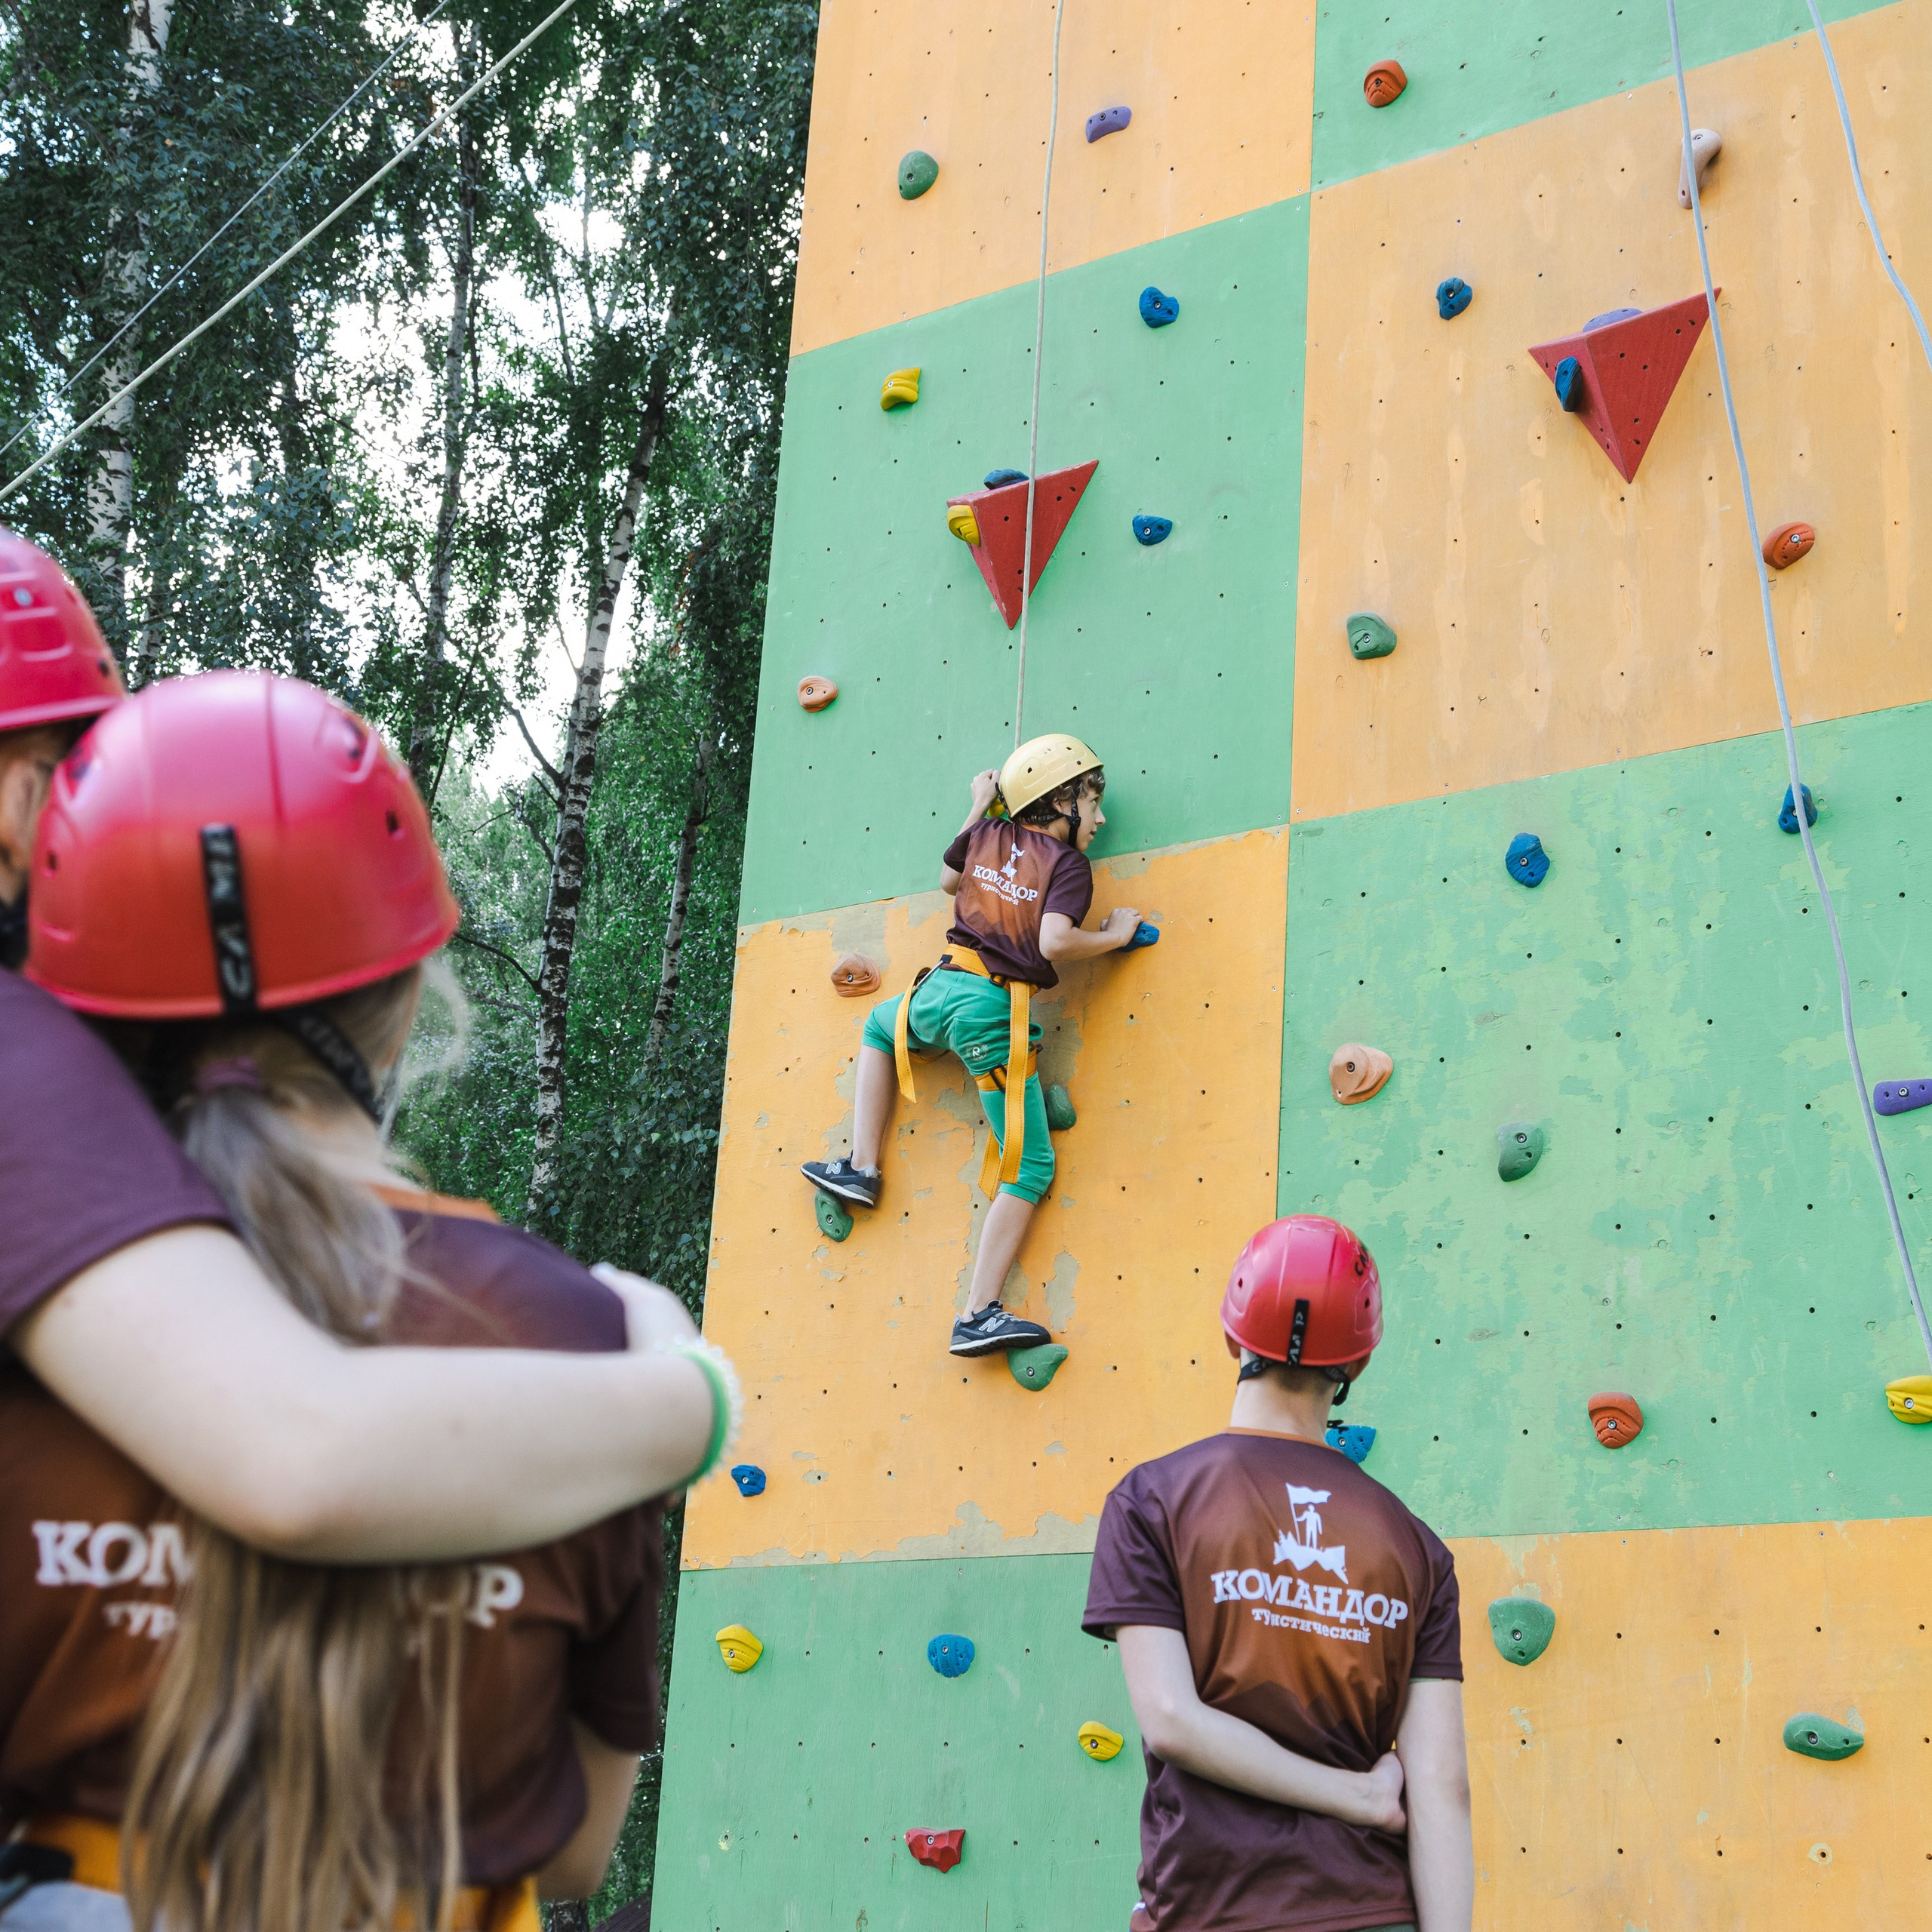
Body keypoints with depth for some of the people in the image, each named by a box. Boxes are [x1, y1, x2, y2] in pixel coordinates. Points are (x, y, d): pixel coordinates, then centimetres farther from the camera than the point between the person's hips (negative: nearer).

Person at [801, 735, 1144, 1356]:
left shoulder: (987, 834, 12)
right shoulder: (1069, 865, -4)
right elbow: (1055, 941, -21)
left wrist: (979, 807, 39)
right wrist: (1114, 937, -3)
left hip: (942, 989, 5)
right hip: (996, 1015, -5)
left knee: (880, 1024, 42)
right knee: (1030, 1166, 1)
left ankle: (861, 1166, 30)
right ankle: (978, 1315, -9)